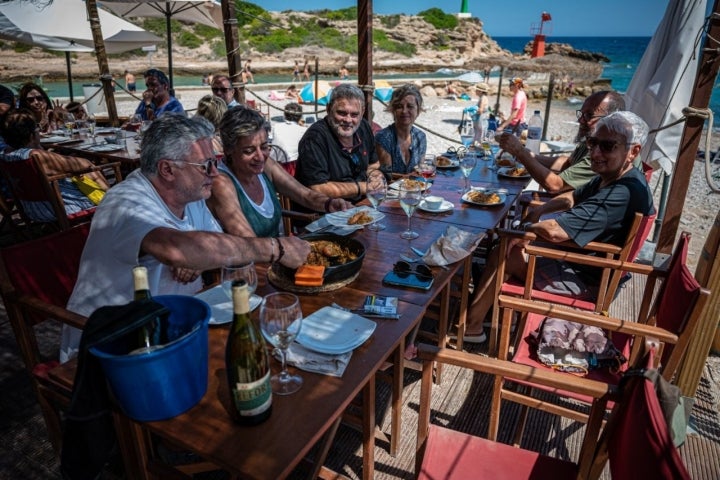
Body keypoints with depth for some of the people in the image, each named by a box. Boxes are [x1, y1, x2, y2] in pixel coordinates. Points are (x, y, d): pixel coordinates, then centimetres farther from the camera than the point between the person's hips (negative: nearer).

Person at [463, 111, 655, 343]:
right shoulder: (612, 178, 2)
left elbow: (553, 231, -40)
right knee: (512, 244, 10)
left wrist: (525, 226, -18)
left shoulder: (621, 194, -31)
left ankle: (470, 327, 7)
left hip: (585, 280, -10)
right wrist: (540, 210, 1)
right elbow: (573, 197, 20)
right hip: (578, 258, 10)